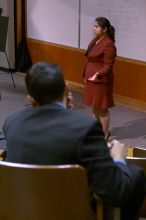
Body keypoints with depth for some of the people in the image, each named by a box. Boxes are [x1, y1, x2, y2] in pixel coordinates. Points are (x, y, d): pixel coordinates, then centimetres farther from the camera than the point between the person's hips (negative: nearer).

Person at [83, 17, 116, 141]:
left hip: (101, 81, -9)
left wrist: (97, 75, -34)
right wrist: (87, 76, 21)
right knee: (95, 107, 17)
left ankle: (105, 135, 13)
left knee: (102, 108, 1)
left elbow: (108, 66, -20)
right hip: (92, 79, 9)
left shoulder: (108, 45, -18)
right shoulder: (95, 40, 9)